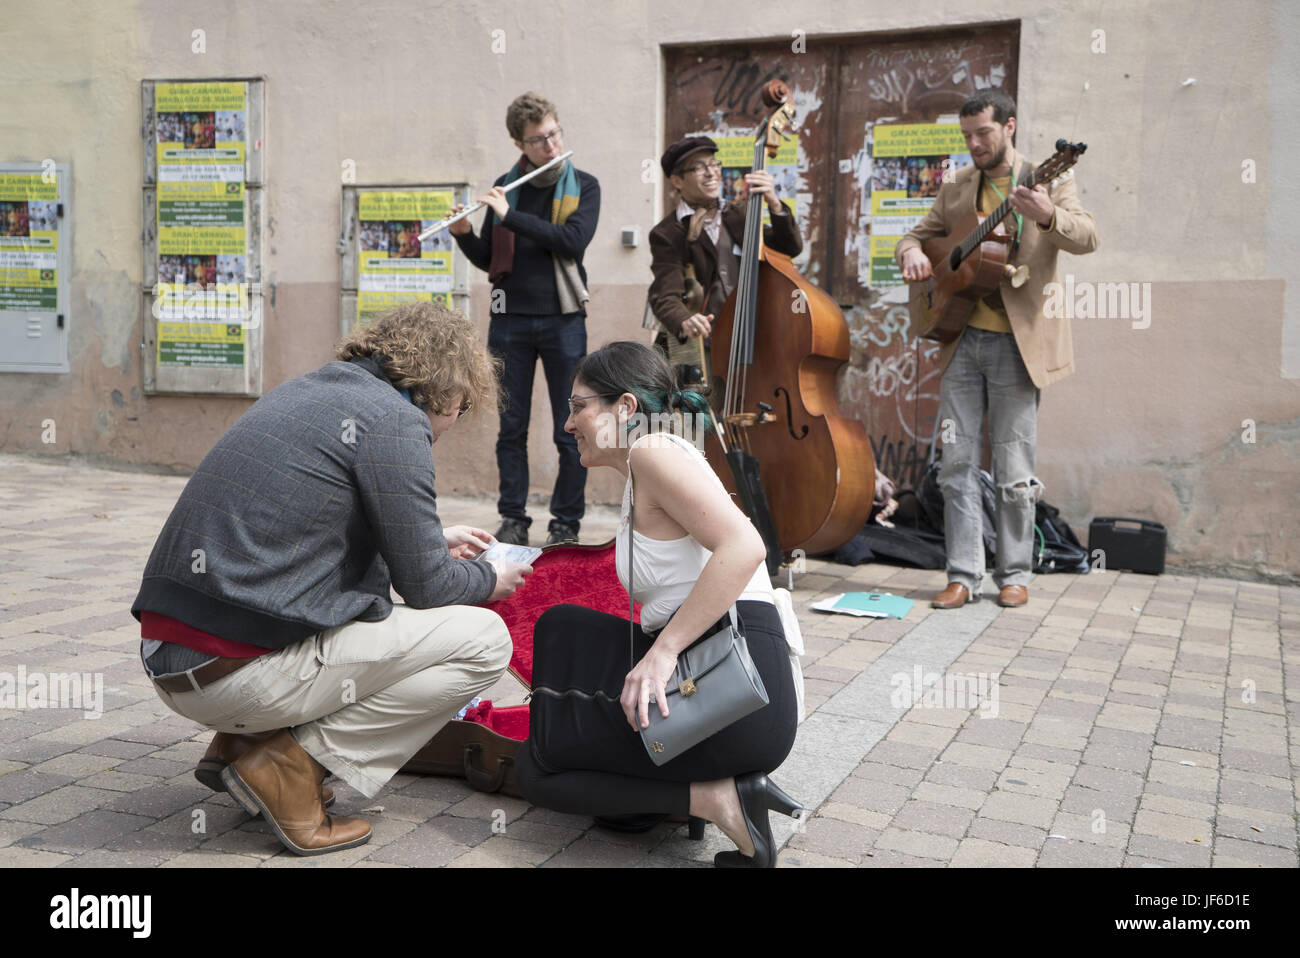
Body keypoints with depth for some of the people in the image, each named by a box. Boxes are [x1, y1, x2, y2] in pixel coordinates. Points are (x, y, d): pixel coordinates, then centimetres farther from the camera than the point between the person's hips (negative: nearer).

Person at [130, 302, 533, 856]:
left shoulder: (310, 392, 17)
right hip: (238, 674, -9)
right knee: (484, 638, -2)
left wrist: (433, 541, 34)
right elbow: (423, 584, -7)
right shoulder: (394, 419, -9)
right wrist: (489, 581, 15)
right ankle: (291, 768, -5)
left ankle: (241, 743, 15)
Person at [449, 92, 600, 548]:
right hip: (510, 320, 2)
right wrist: (464, 234, -7)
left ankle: (566, 523, 12)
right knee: (511, 428, 6)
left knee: (570, 430, 1)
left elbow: (574, 241, -15)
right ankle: (513, 519, 17)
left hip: (562, 321, -2)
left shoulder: (583, 186, 3)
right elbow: (487, 259, 13)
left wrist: (510, 216, -16)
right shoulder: (505, 186, 10)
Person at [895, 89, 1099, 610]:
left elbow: (1088, 238, -13)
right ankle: (963, 576, 9)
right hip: (961, 338, 4)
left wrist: (1048, 216, -35)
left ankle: (1015, 575, 15)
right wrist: (912, 252, -6)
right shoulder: (956, 188, 13)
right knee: (957, 462, 2)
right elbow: (917, 234, 20)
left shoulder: (1047, 180, 0)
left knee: (1014, 466, 1)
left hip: (1016, 342, -4)